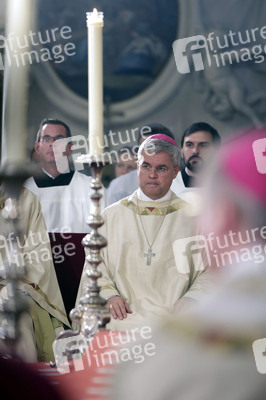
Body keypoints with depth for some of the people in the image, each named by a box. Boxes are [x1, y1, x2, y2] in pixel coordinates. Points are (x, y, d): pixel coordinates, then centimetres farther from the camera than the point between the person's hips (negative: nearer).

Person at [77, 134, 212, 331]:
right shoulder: (111, 216, 16)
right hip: (124, 316, 1)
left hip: (175, 319, -1)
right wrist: (108, 295, -6)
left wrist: (191, 299, -9)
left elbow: (209, 272, 10)